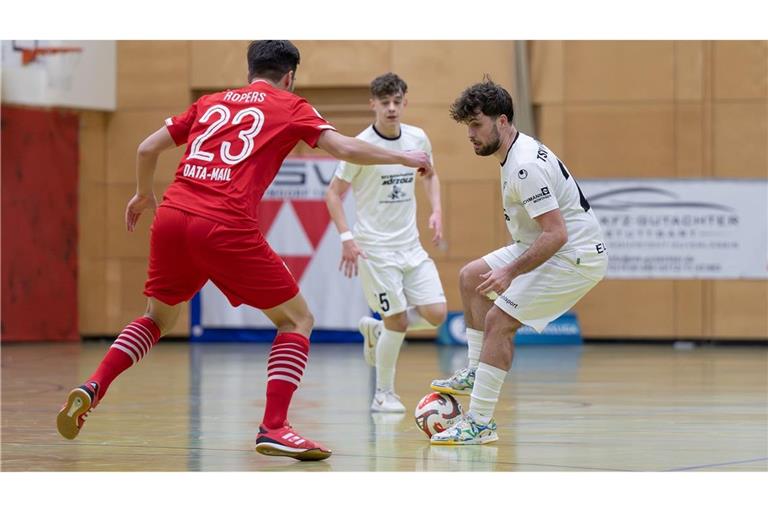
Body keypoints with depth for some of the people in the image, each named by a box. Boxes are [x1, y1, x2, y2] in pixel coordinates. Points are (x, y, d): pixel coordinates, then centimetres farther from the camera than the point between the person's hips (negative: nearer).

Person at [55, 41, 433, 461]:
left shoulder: (210, 103, 24)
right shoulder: (290, 107, 12)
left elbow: (147, 149, 24)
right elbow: (345, 148, 0)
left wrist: (144, 195, 42)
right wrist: (404, 158, 14)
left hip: (172, 217, 5)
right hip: (226, 227, -5)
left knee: (157, 318, 28)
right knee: (297, 320, 8)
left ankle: (91, 389, 11)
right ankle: (274, 428, -7)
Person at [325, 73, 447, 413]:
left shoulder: (418, 139, 2)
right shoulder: (361, 146, -12)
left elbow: (430, 174, 22)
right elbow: (333, 193, -6)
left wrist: (436, 211, 7)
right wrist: (347, 238, -15)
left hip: (411, 245, 5)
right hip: (374, 247, -5)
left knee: (435, 314, -4)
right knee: (398, 321, -8)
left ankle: (376, 330, 22)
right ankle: (383, 395, 10)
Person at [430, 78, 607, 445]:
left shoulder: (525, 167, -25)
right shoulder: (517, 152, 7)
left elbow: (556, 234, -30)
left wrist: (511, 272, -30)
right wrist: (510, 266, 22)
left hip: (575, 255, -11)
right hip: (550, 246, 11)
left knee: (498, 320, -15)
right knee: (471, 277, 17)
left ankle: (480, 422, -10)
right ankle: (476, 374, 24)